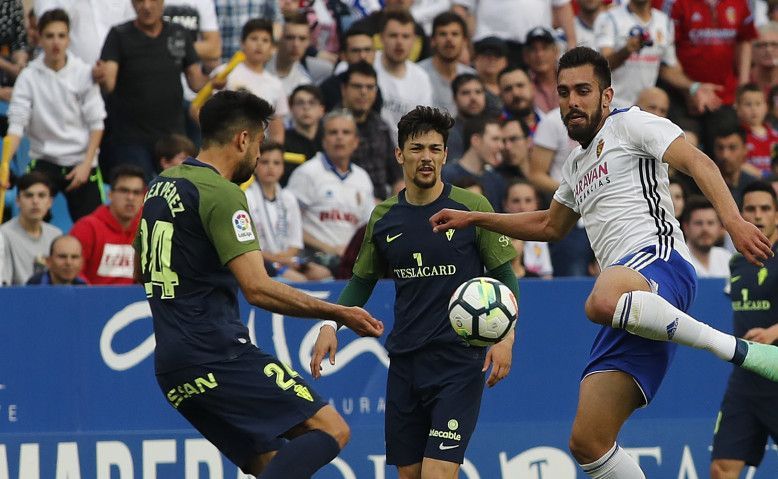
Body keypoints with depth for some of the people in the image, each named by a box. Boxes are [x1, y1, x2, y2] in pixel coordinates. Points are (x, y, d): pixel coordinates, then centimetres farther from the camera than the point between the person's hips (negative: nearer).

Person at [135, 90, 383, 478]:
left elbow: (140, 270, 29)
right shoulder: (221, 193, -12)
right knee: (330, 431, -12)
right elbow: (258, 289, -20)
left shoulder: (161, 185, 15)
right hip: (217, 355, -9)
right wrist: (337, 314, -15)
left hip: (170, 366, 9)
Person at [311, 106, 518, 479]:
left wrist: (506, 336, -13)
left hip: (458, 360, -4)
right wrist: (330, 325, 4)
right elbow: (362, 280, 19)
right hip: (404, 360, 4)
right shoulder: (384, 218, 8)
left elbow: (504, 276, 0)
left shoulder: (472, 208, -4)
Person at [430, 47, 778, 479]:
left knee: (604, 302, -45)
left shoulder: (630, 124, 7)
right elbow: (550, 226, 48)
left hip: (659, 258, -8)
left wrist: (733, 220, -24)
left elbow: (697, 161, -8)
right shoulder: (578, 164, 31)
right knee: (588, 442, -2)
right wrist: (474, 219, 46)